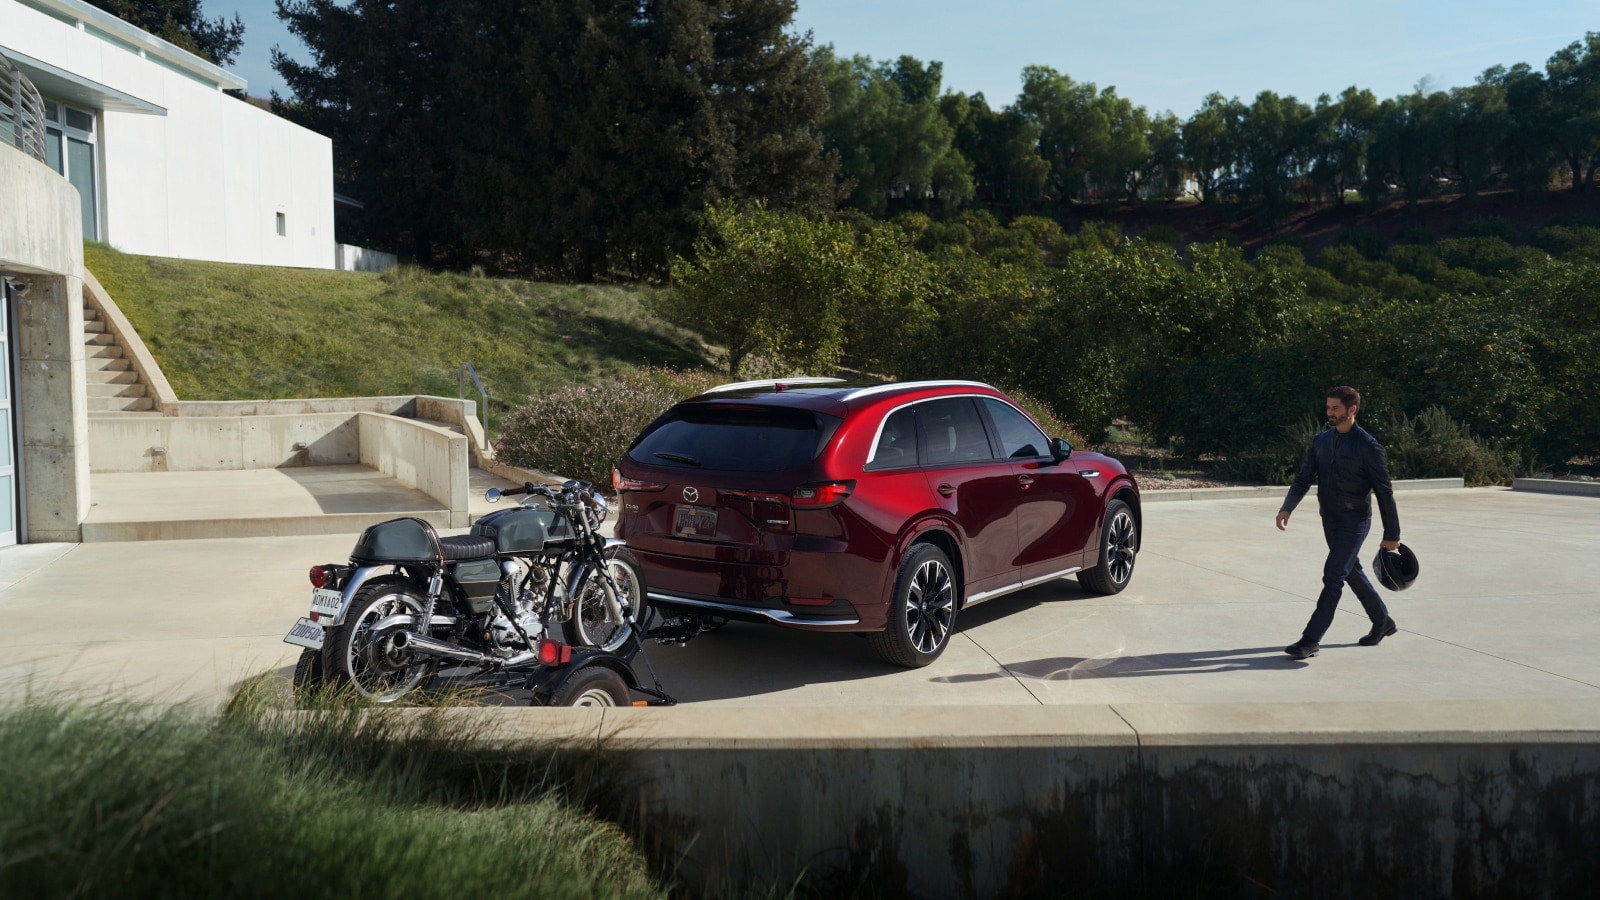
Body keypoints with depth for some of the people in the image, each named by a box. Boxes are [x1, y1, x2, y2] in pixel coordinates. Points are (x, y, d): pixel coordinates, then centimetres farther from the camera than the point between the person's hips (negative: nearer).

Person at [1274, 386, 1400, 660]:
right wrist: (1287, 508, -12)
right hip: (1330, 520, 7)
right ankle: (1382, 622, 39)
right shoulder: (1321, 441, 5)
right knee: (1353, 573, 19)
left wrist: (1391, 535, -9)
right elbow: (1304, 478, 4)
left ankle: (1311, 639, -10)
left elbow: (1384, 492, -10)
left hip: (1354, 521, -7)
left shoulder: (1368, 447, -13)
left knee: (1333, 577, -11)